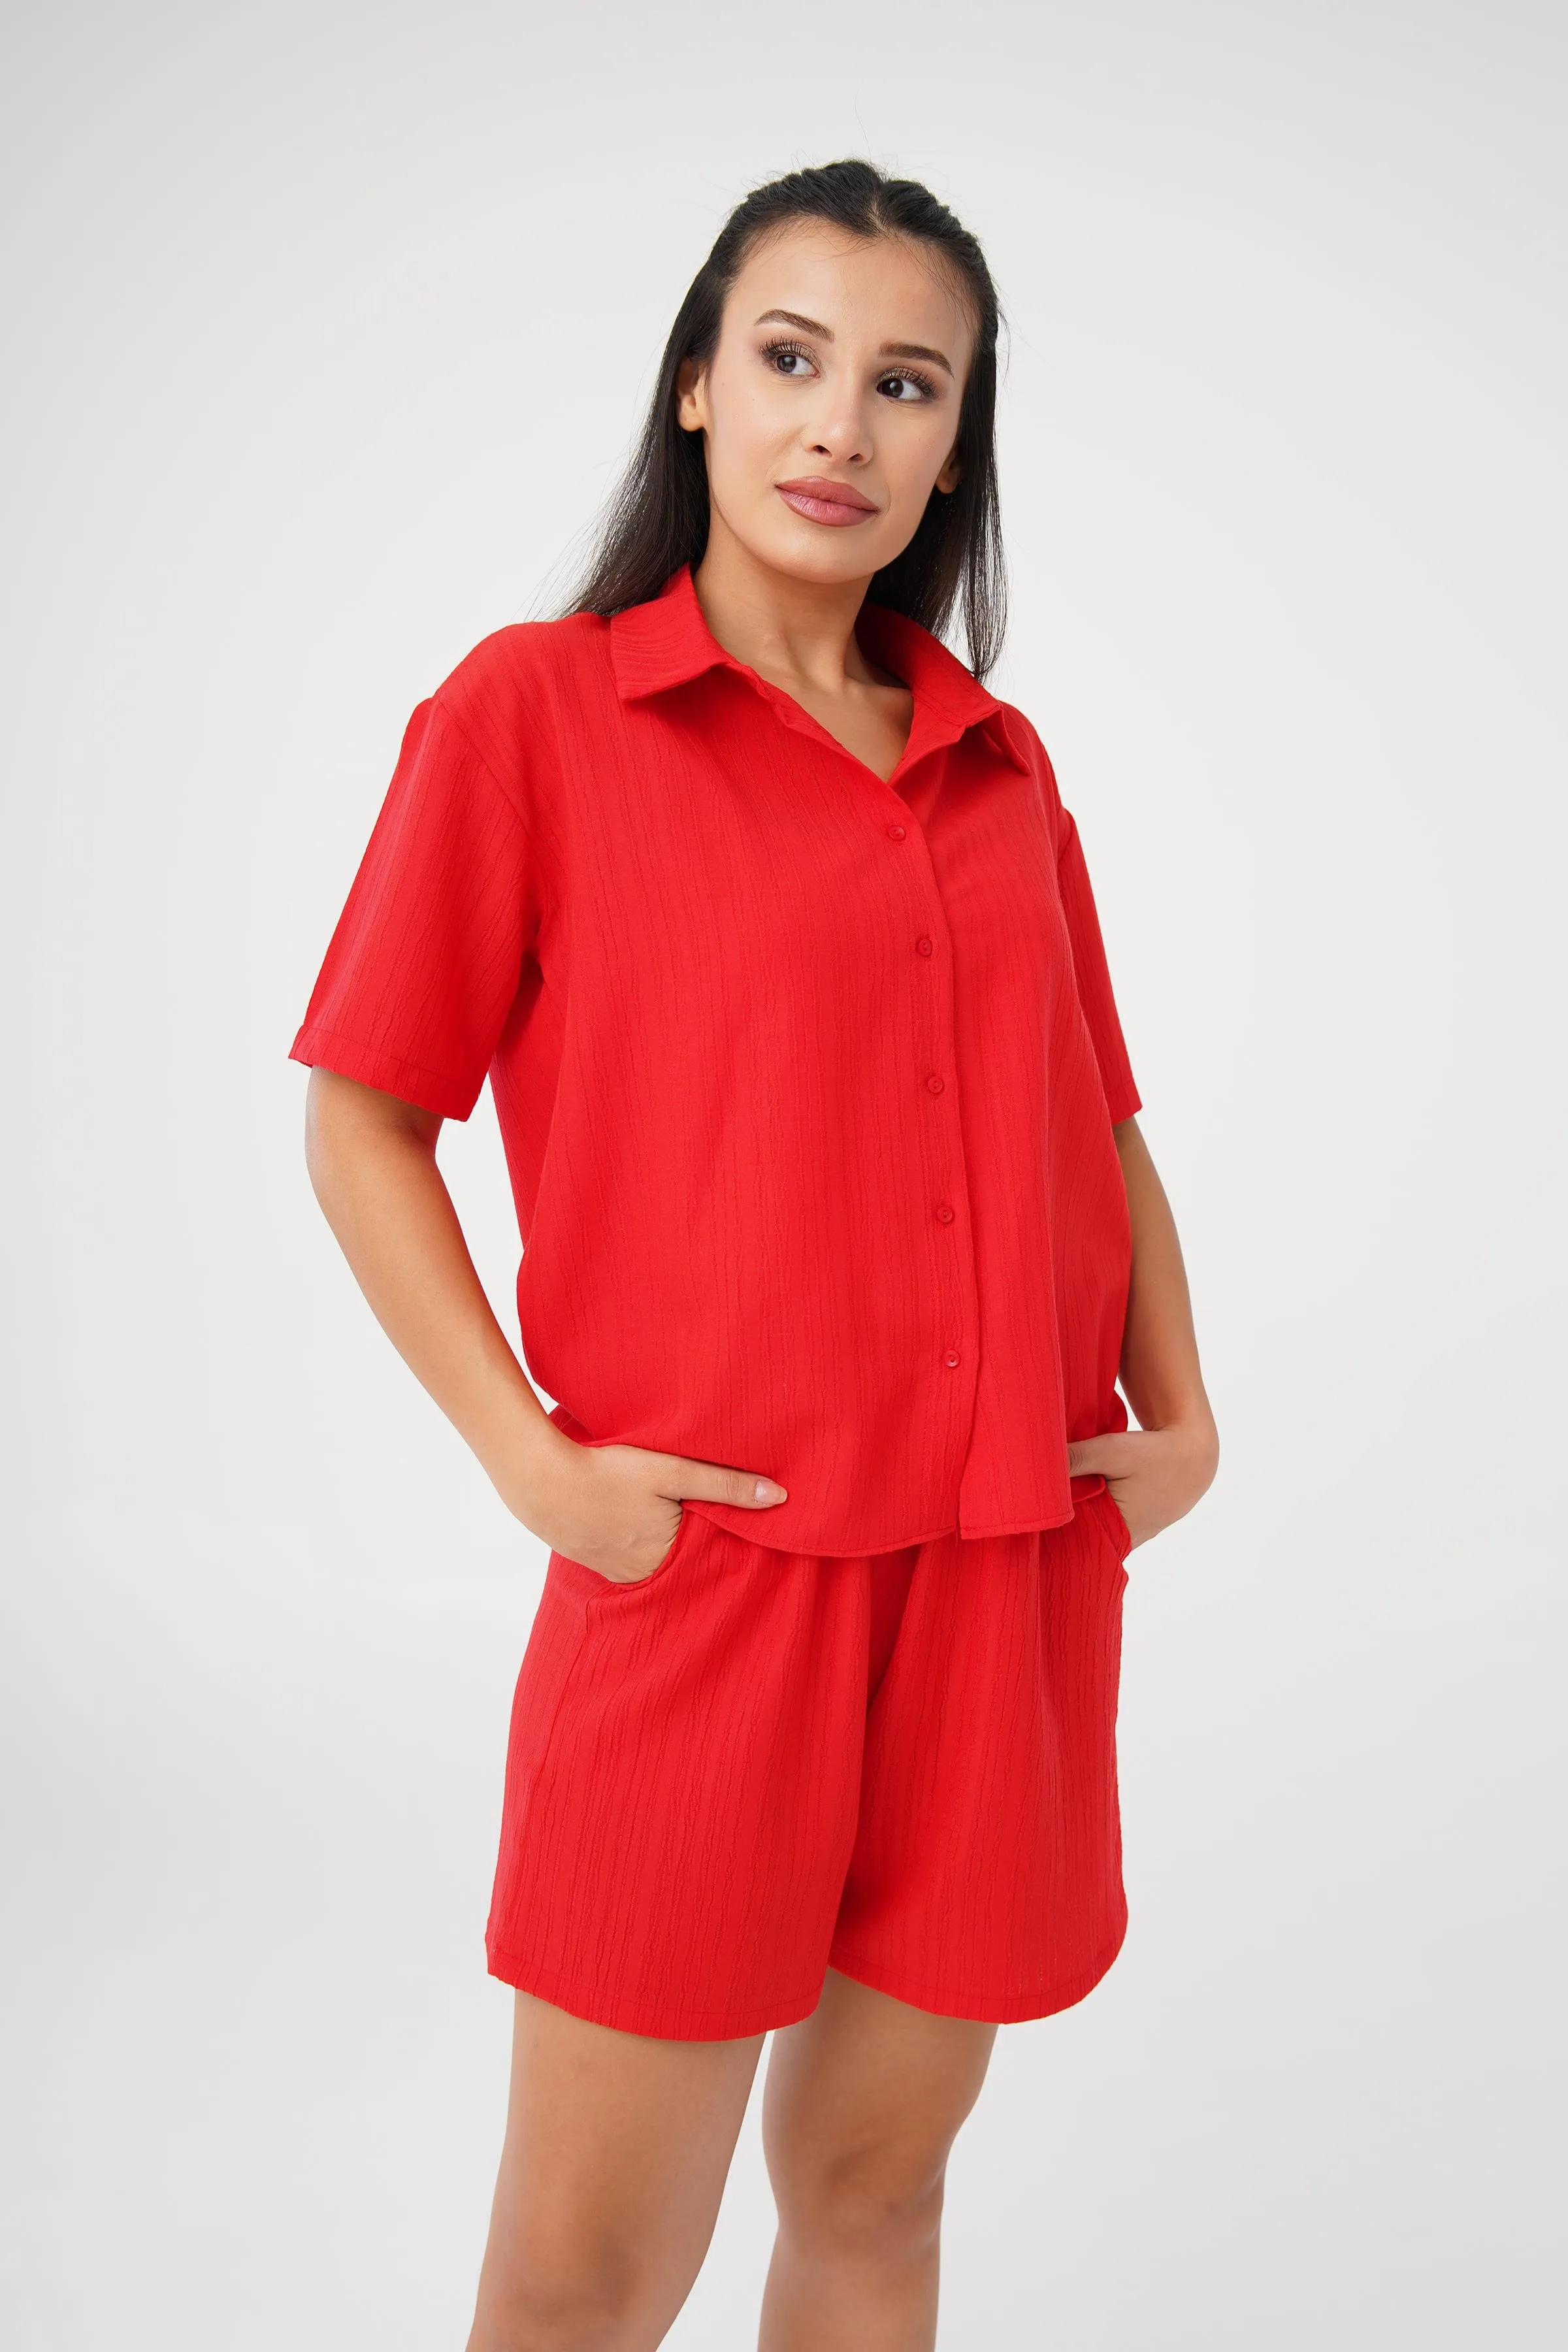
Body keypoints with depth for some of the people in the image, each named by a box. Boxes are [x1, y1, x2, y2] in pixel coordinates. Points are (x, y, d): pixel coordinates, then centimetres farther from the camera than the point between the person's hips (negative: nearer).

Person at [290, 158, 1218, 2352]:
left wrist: (1181, 1414, 4)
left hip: (1012, 1579, 5)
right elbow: (362, 1117, -2)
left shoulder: (1002, 766, 12)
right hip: (704, 1572, -4)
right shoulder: (532, 709, -2)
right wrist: (533, 1459, -11)